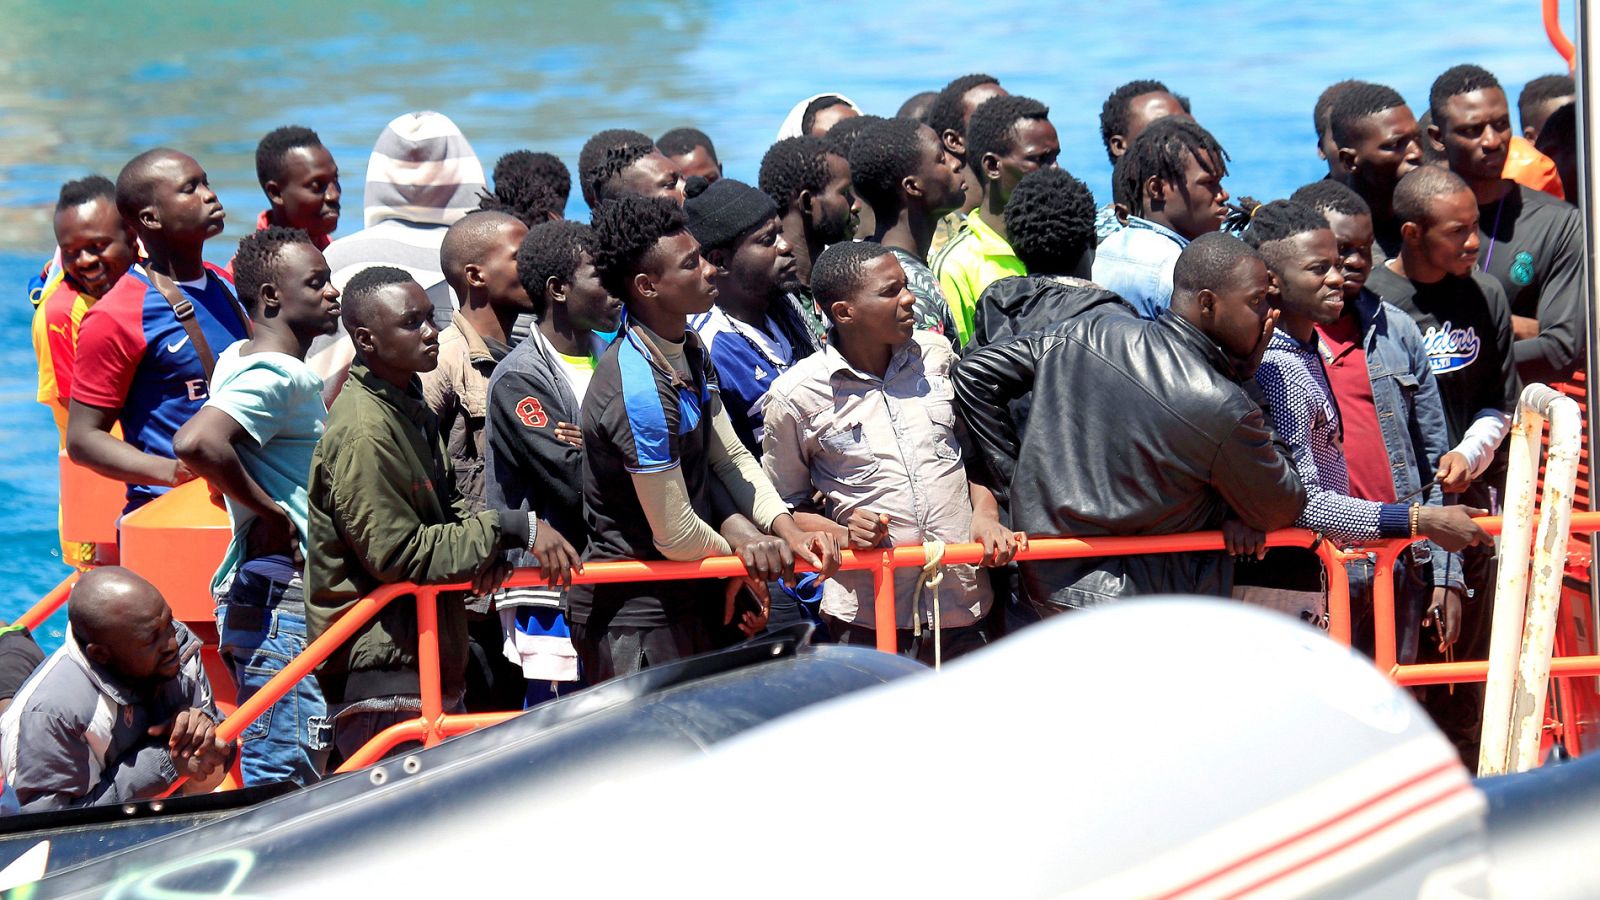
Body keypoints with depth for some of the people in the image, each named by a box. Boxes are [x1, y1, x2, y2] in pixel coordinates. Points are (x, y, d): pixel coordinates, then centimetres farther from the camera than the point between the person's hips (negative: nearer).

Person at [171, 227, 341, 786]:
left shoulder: (242, 362, 16)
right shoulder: (275, 377, -16)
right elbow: (196, 442, -32)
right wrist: (271, 514, -21)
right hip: (281, 599, -11)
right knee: (285, 787, -10)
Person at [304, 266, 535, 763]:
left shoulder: (412, 411, 14)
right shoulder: (362, 431, -18)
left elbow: (442, 506, 25)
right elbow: (398, 555, -20)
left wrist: (488, 540, 1)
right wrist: (503, 529, -16)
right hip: (381, 674, -10)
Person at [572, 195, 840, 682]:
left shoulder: (690, 350, 6)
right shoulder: (639, 390, -26)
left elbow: (731, 456, 13)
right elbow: (675, 535, -22)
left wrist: (788, 531, -3)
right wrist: (743, 550, -3)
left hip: (684, 603, 9)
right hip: (634, 619, -9)